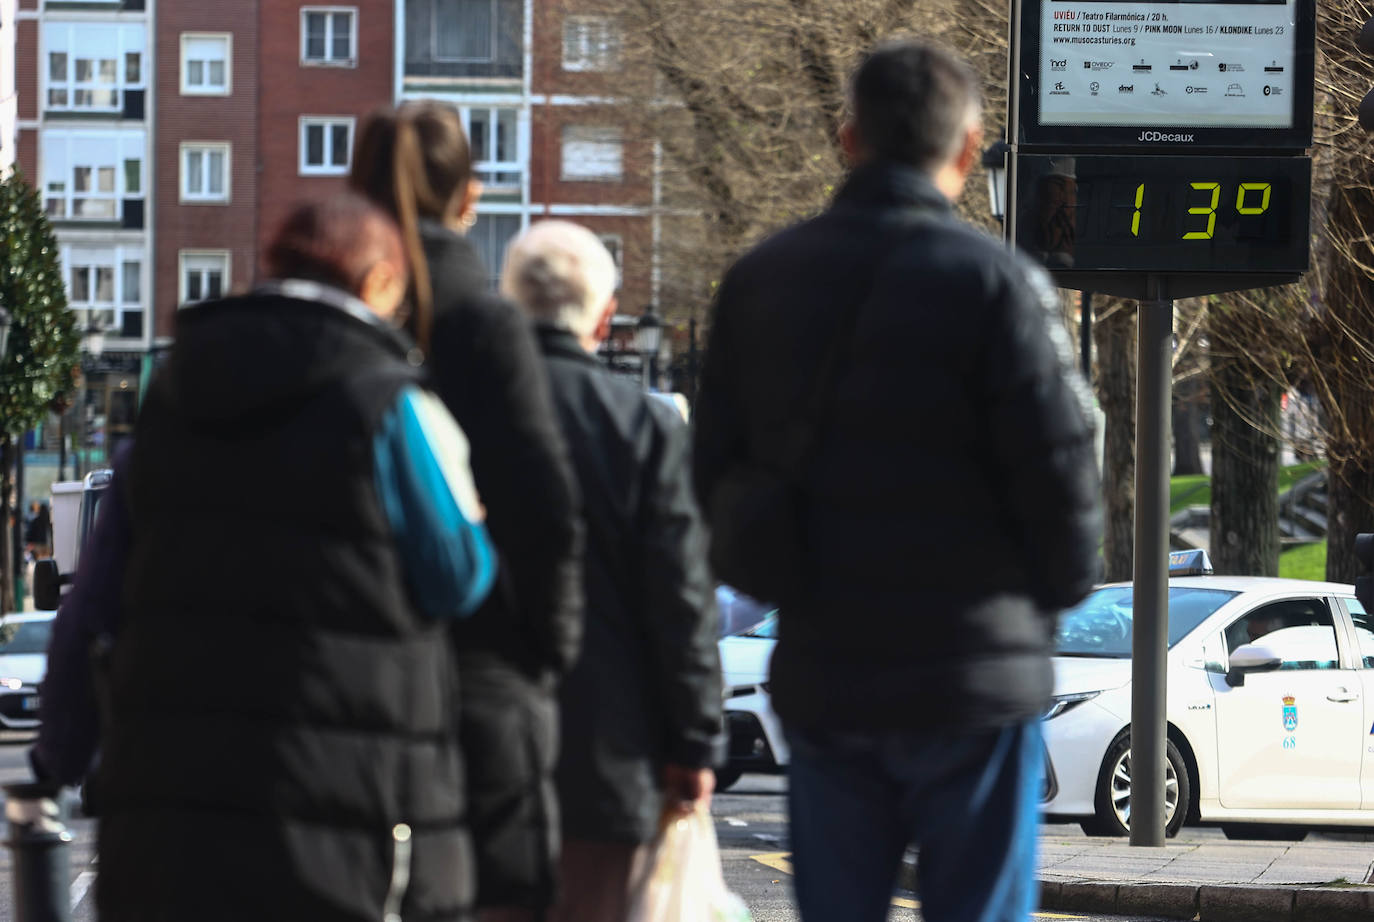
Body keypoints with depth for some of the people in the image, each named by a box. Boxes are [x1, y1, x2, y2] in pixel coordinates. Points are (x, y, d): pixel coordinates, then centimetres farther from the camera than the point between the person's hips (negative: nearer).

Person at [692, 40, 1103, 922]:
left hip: (820, 675, 5)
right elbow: (1058, 462, -12)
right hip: (975, 672, -4)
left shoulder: (759, 280, 6)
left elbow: (716, 474, 8)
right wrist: (1057, 589, 6)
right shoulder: (989, 280, -11)